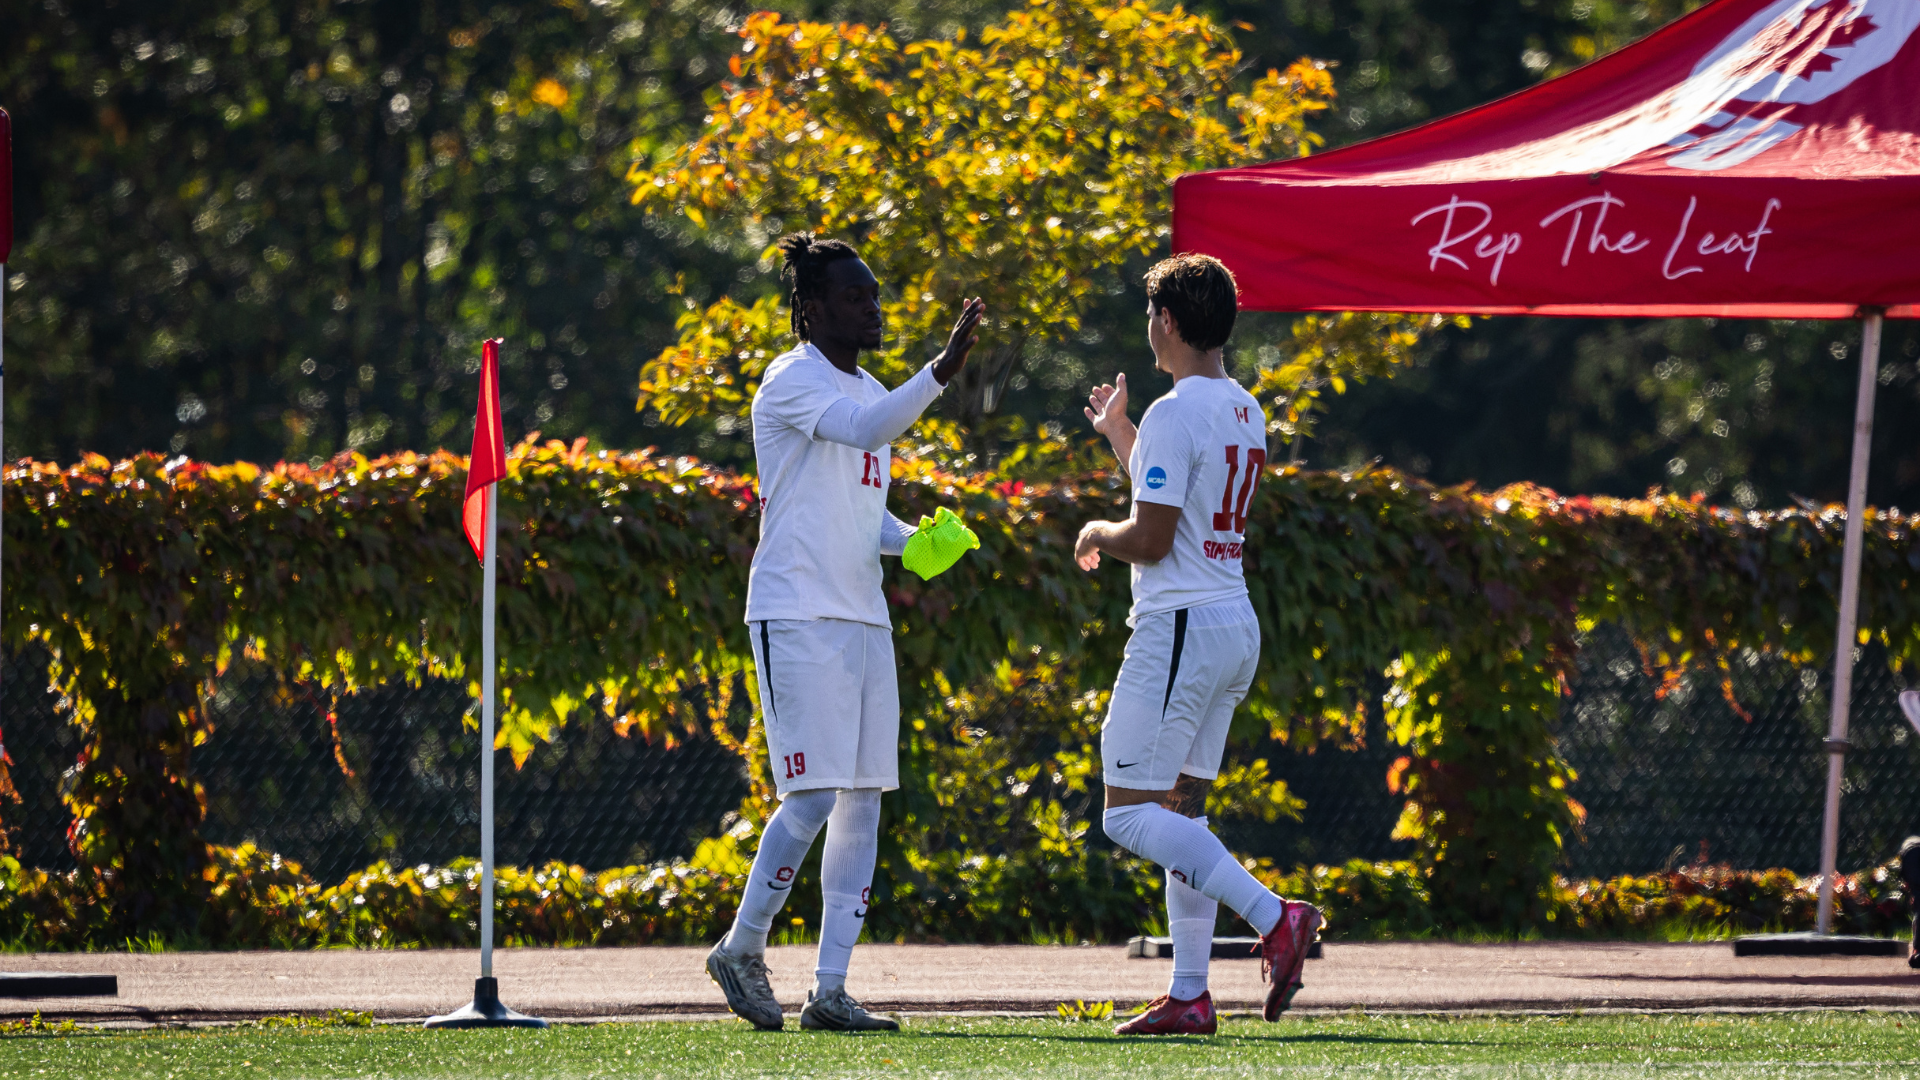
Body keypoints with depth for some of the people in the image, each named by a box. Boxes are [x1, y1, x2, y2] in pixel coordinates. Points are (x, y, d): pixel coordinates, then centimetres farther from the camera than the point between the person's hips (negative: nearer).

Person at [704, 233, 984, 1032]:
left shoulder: (866, 389, 19)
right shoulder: (793, 380, -8)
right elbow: (866, 429, -28)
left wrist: (915, 540, 6)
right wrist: (944, 370, -39)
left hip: (863, 619, 9)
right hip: (797, 614, -9)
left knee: (864, 800, 4)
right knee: (814, 794, -12)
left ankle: (830, 990, 6)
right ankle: (742, 949, 5)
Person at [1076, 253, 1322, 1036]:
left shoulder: (1175, 415, -16)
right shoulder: (1244, 411, 13)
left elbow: (1152, 537, -19)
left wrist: (1099, 533, 2)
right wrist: (1115, 431, 37)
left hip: (1180, 629, -10)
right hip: (1236, 621, 10)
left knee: (1132, 814, -8)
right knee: (1179, 809, 13)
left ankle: (1273, 916, -20)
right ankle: (1189, 995, 10)